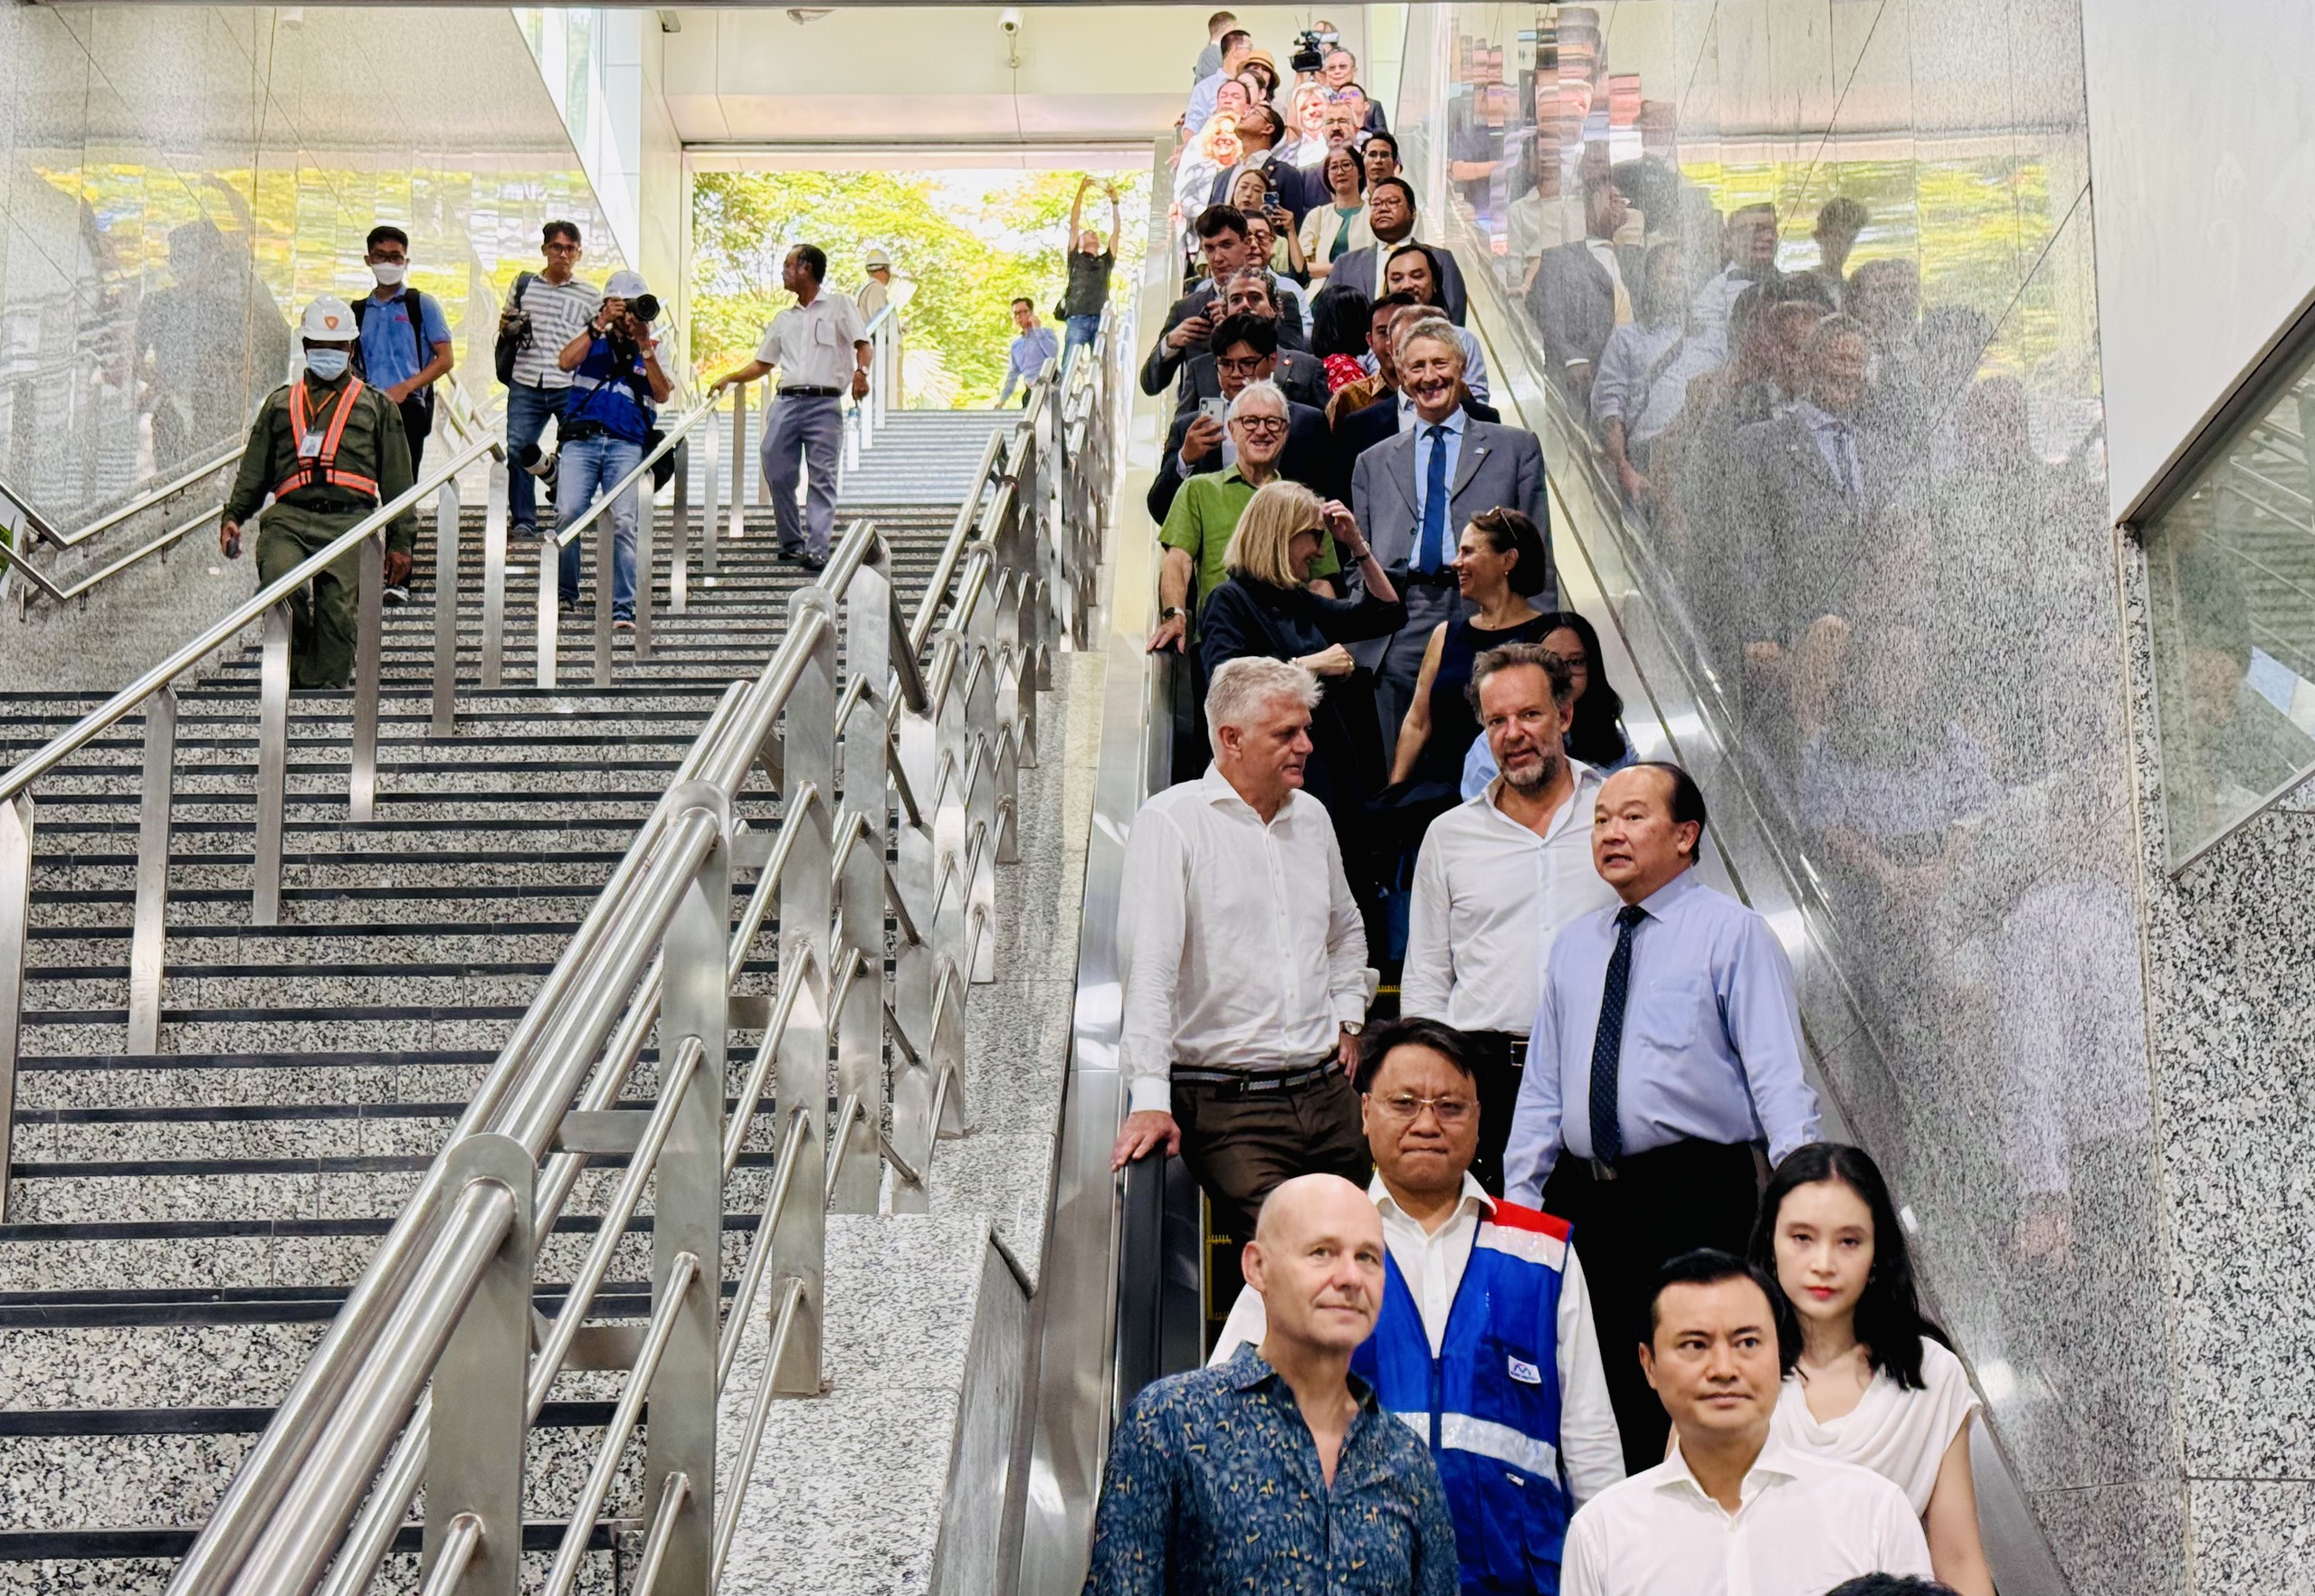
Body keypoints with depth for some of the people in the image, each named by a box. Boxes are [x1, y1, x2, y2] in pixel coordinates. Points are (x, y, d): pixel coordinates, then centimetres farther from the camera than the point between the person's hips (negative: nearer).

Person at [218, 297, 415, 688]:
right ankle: (296, 678, -12)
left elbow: (397, 479, 19)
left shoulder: (377, 406, 24)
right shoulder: (279, 404, 29)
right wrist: (233, 516, 8)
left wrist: (400, 541, 10)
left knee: (338, 609, -18)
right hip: (289, 516, 1)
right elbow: (253, 471, 25)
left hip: (349, 518, -1)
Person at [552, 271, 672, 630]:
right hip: (581, 440, 0)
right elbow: (566, 362, -4)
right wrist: (600, 324, -7)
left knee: (623, 522, -12)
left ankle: (623, 609, -9)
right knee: (568, 515, -12)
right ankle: (563, 593, 7)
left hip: (627, 445, 0)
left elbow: (662, 394, 1)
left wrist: (644, 347, -8)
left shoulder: (652, 348, 16)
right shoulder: (593, 337, 15)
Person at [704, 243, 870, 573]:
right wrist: (729, 379, 13)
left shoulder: (839, 306, 10)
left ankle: (816, 549, -15)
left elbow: (863, 344, -1)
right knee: (777, 473, -1)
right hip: (787, 402, 5)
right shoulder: (784, 319, 25)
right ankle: (791, 543, 10)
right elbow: (763, 363, 26)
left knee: (822, 477, -9)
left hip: (824, 402, -5)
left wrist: (860, 371, -21)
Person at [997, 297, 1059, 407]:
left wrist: (1037, 330, -10)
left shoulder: (1046, 332, 5)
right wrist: (1002, 399, 13)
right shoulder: (1016, 344, 20)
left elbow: (1053, 354, -17)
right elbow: (1012, 375, 22)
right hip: (1030, 392, 5)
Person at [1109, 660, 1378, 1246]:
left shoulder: (1311, 817, 14)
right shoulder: (1170, 822, -7)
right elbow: (1146, 967, -15)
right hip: (1225, 1105, -6)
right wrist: (1149, 1099, -22)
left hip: (1327, 1094, 6)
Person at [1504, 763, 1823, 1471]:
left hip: (1694, 1198, -5)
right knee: (1593, 1394, 4)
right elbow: (1542, 1087, 20)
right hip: (1582, 1196, 5)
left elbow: (1779, 1078, -6)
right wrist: (1517, 1201, 13)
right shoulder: (1572, 944, 18)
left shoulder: (1733, 934, 1)